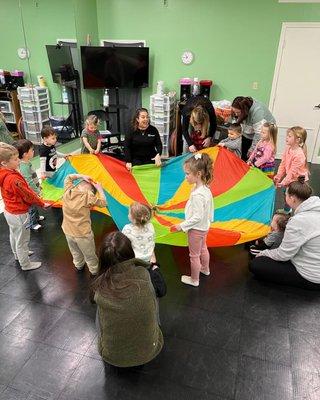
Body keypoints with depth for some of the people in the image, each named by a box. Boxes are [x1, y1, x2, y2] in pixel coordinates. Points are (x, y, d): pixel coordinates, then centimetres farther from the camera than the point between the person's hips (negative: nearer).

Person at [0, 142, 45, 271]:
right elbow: (28, 195, -23)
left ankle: (17, 254, 54)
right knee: (22, 240, 11)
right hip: (18, 214, -9)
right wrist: (42, 204, -9)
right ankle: (25, 264, 31)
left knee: (14, 235, 30)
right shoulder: (13, 179, -34)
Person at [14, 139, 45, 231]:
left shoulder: (27, 162, -1)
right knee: (32, 208, 10)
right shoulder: (24, 167, -32)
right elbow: (30, 182, -29)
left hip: (34, 190, 9)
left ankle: (37, 217, 50)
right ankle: (33, 224, 28)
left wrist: (38, 185, 21)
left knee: (34, 205, 29)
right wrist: (37, 191, -21)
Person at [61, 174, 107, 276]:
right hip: (82, 233, -6)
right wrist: (100, 189, -4)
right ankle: (94, 271, 37)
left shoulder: (68, 191, -9)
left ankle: (79, 265, 54)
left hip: (68, 231, 6)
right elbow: (103, 203, -11)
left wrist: (81, 176, 0)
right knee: (90, 255, 18)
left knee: (75, 252, 31)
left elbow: (68, 177, 10)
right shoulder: (88, 196, -24)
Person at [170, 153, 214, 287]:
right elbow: (209, 208, 6)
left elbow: (197, 217, -30)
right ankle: (205, 269, 55)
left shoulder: (197, 194, -34)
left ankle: (194, 280, 32)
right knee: (203, 249, 31)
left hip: (196, 229, -9)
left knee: (194, 255, 12)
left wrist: (182, 226, -22)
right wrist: (209, 219, 20)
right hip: (204, 226, 9)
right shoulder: (205, 188, -7)